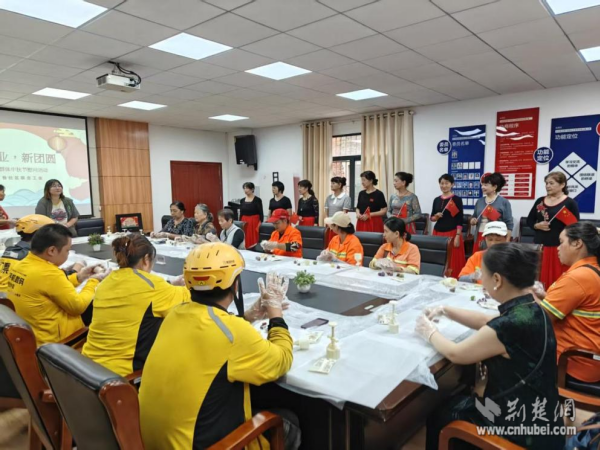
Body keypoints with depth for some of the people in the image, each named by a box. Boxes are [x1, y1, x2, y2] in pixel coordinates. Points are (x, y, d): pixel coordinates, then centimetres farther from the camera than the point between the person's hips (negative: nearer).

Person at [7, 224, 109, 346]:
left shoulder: (19, 266, 0)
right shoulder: (48, 273, -28)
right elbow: (78, 306, -17)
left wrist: (79, 277, 7)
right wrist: (93, 281, -4)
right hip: (51, 337, -9)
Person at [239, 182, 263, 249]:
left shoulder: (257, 200, -6)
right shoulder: (242, 200, 9)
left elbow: (261, 214, -7)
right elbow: (241, 214, 13)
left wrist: (260, 225, -14)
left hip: (254, 223, -5)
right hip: (244, 223, 5)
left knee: (254, 242, -6)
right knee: (245, 243, 3)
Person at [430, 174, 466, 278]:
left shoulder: (457, 199, -4)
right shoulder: (436, 200, 10)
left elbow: (460, 220, -6)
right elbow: (432, 218, 16)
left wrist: (457, 236, -12)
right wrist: (436, 216, -7)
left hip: (452, 233, -4)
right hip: (437, 233, 5)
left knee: (452, 261, -4)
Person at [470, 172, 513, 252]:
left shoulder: (504, 202, -3)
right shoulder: (479, 201, 11)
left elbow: (509, 224, -4)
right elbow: (473, 218, 22)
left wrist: (506, 242, -8)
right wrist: (472, 221, -2)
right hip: (480, 238, 5)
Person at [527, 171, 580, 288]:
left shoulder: (570, 203, -4)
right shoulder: (540, 201, 10)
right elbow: (529, 221, 16)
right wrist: (537, 225, -5)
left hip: (559, 249, -4)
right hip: (539, 247, 4)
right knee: (538, 281, 8)